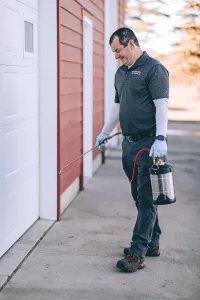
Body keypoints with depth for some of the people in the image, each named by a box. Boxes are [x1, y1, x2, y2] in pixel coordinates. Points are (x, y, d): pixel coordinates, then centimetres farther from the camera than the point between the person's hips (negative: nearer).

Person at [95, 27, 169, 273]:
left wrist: (161, 138, -25)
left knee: (146, 198, -6)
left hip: (148, 144, -8)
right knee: (140, 196, 13)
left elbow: (162, 105, -17)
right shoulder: (121, 73, 16)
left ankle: (137, 253, -6)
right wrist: (105, 132, 30)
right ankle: (152, 243, 25)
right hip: (129, 143, 8)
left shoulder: (154, 69, -9)